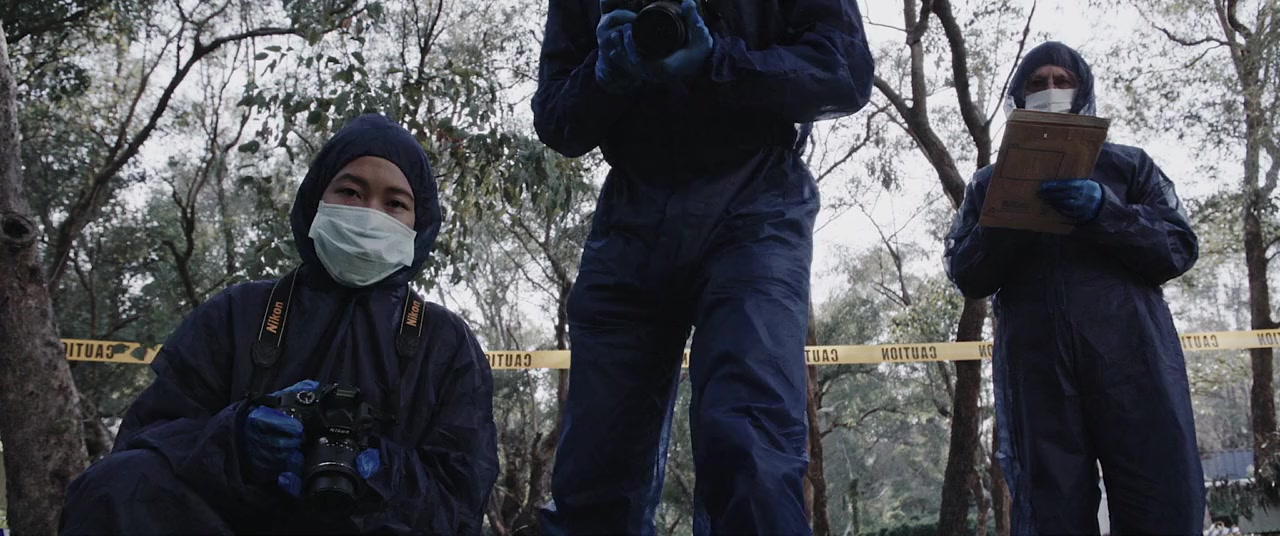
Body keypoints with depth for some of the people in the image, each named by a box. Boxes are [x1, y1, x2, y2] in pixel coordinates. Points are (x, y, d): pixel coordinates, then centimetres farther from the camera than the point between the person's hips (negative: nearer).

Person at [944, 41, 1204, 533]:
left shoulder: (1129, 165, 19)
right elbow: (965, 275, 9)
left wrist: (1104, 212, -9)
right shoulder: (991, 183, 21)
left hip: (1131, 355, 0)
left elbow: (1179, 248, 7)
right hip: (1035, 367, 1)